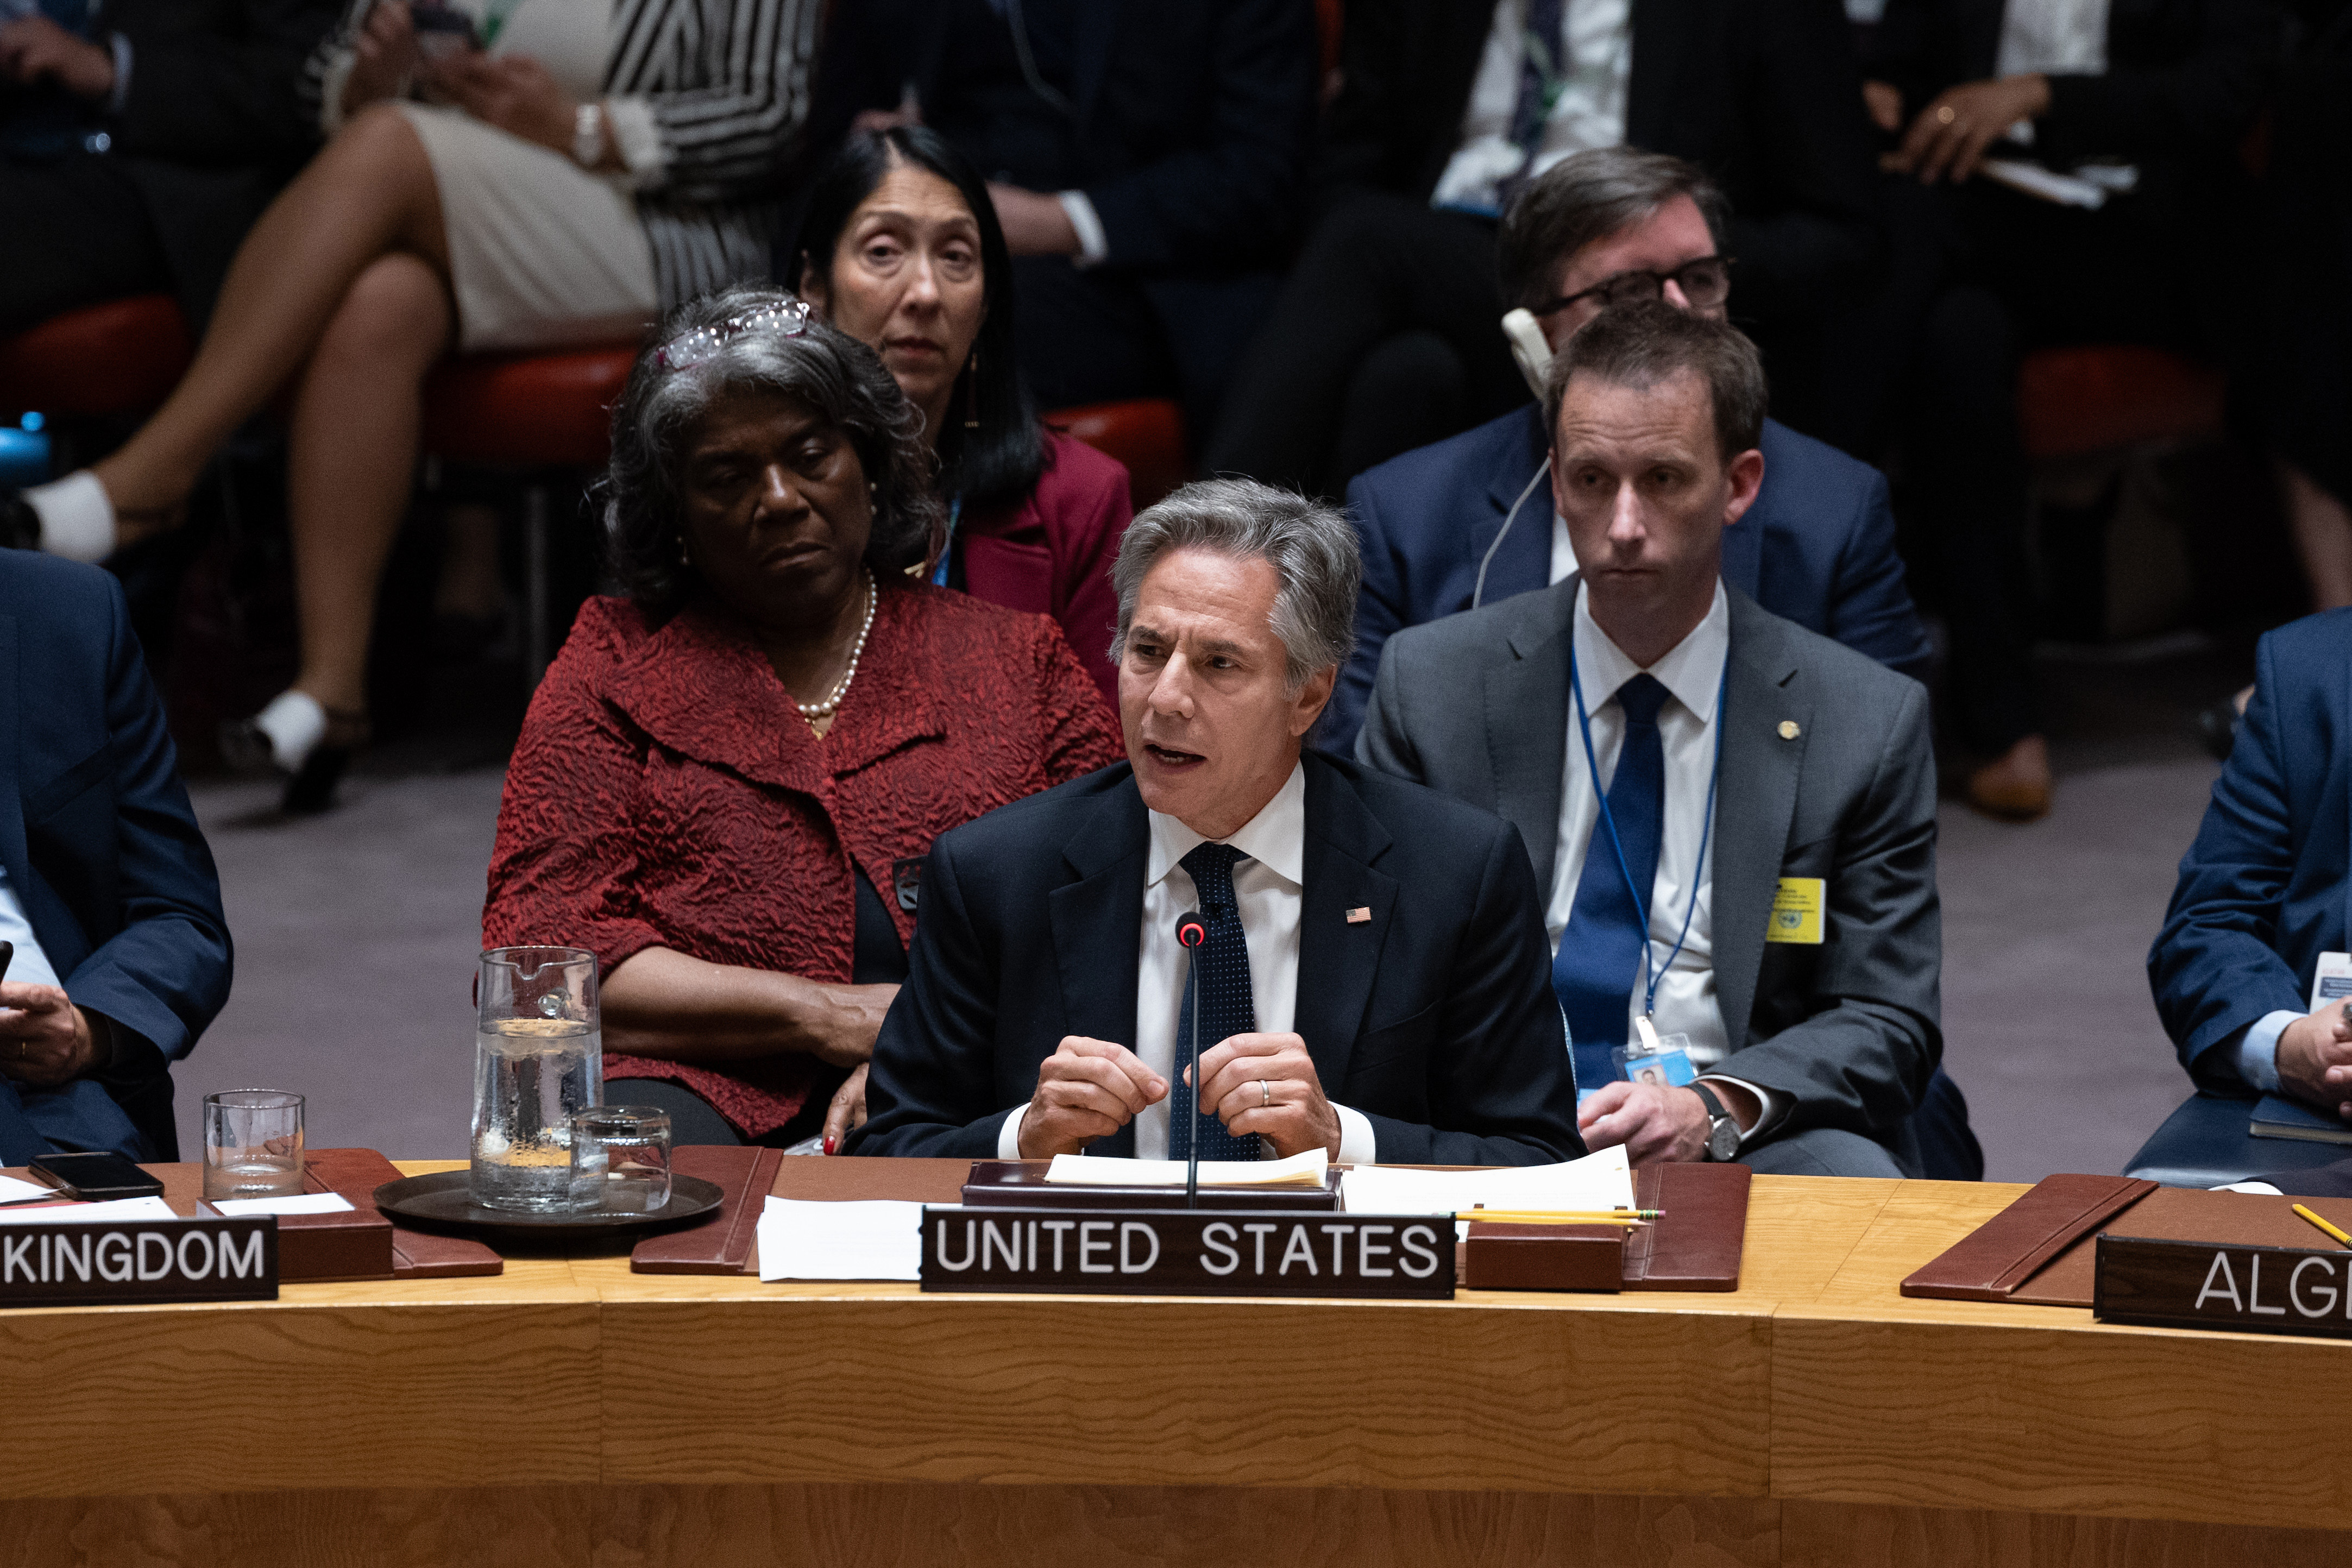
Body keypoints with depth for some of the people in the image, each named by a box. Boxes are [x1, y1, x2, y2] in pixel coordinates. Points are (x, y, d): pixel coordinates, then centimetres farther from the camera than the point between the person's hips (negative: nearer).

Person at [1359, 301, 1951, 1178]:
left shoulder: (1871, 723, 3)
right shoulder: (1431, 684, 6)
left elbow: (1888, 1023, 3)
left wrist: (1716, 1107, -17)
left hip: (1749, 1139, 1)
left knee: (1848, 1175, -33)